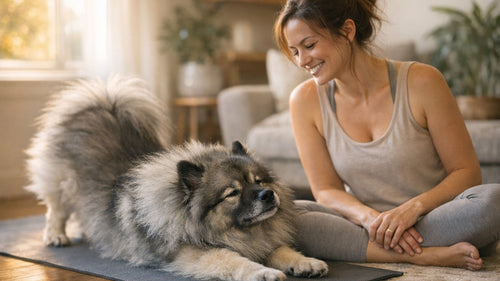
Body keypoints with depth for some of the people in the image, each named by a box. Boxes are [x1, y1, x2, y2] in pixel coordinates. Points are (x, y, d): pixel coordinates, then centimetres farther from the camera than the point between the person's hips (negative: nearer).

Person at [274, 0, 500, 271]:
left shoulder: (421, 82, -9)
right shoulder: (305, 99, -2)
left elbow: (467, 172, -5)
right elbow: (326, 190, -1)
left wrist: (413, 207, -23)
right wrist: (370, 217, -21)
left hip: (429, 222, -1)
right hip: (363, 224, 2)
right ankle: (425, 255, -27)